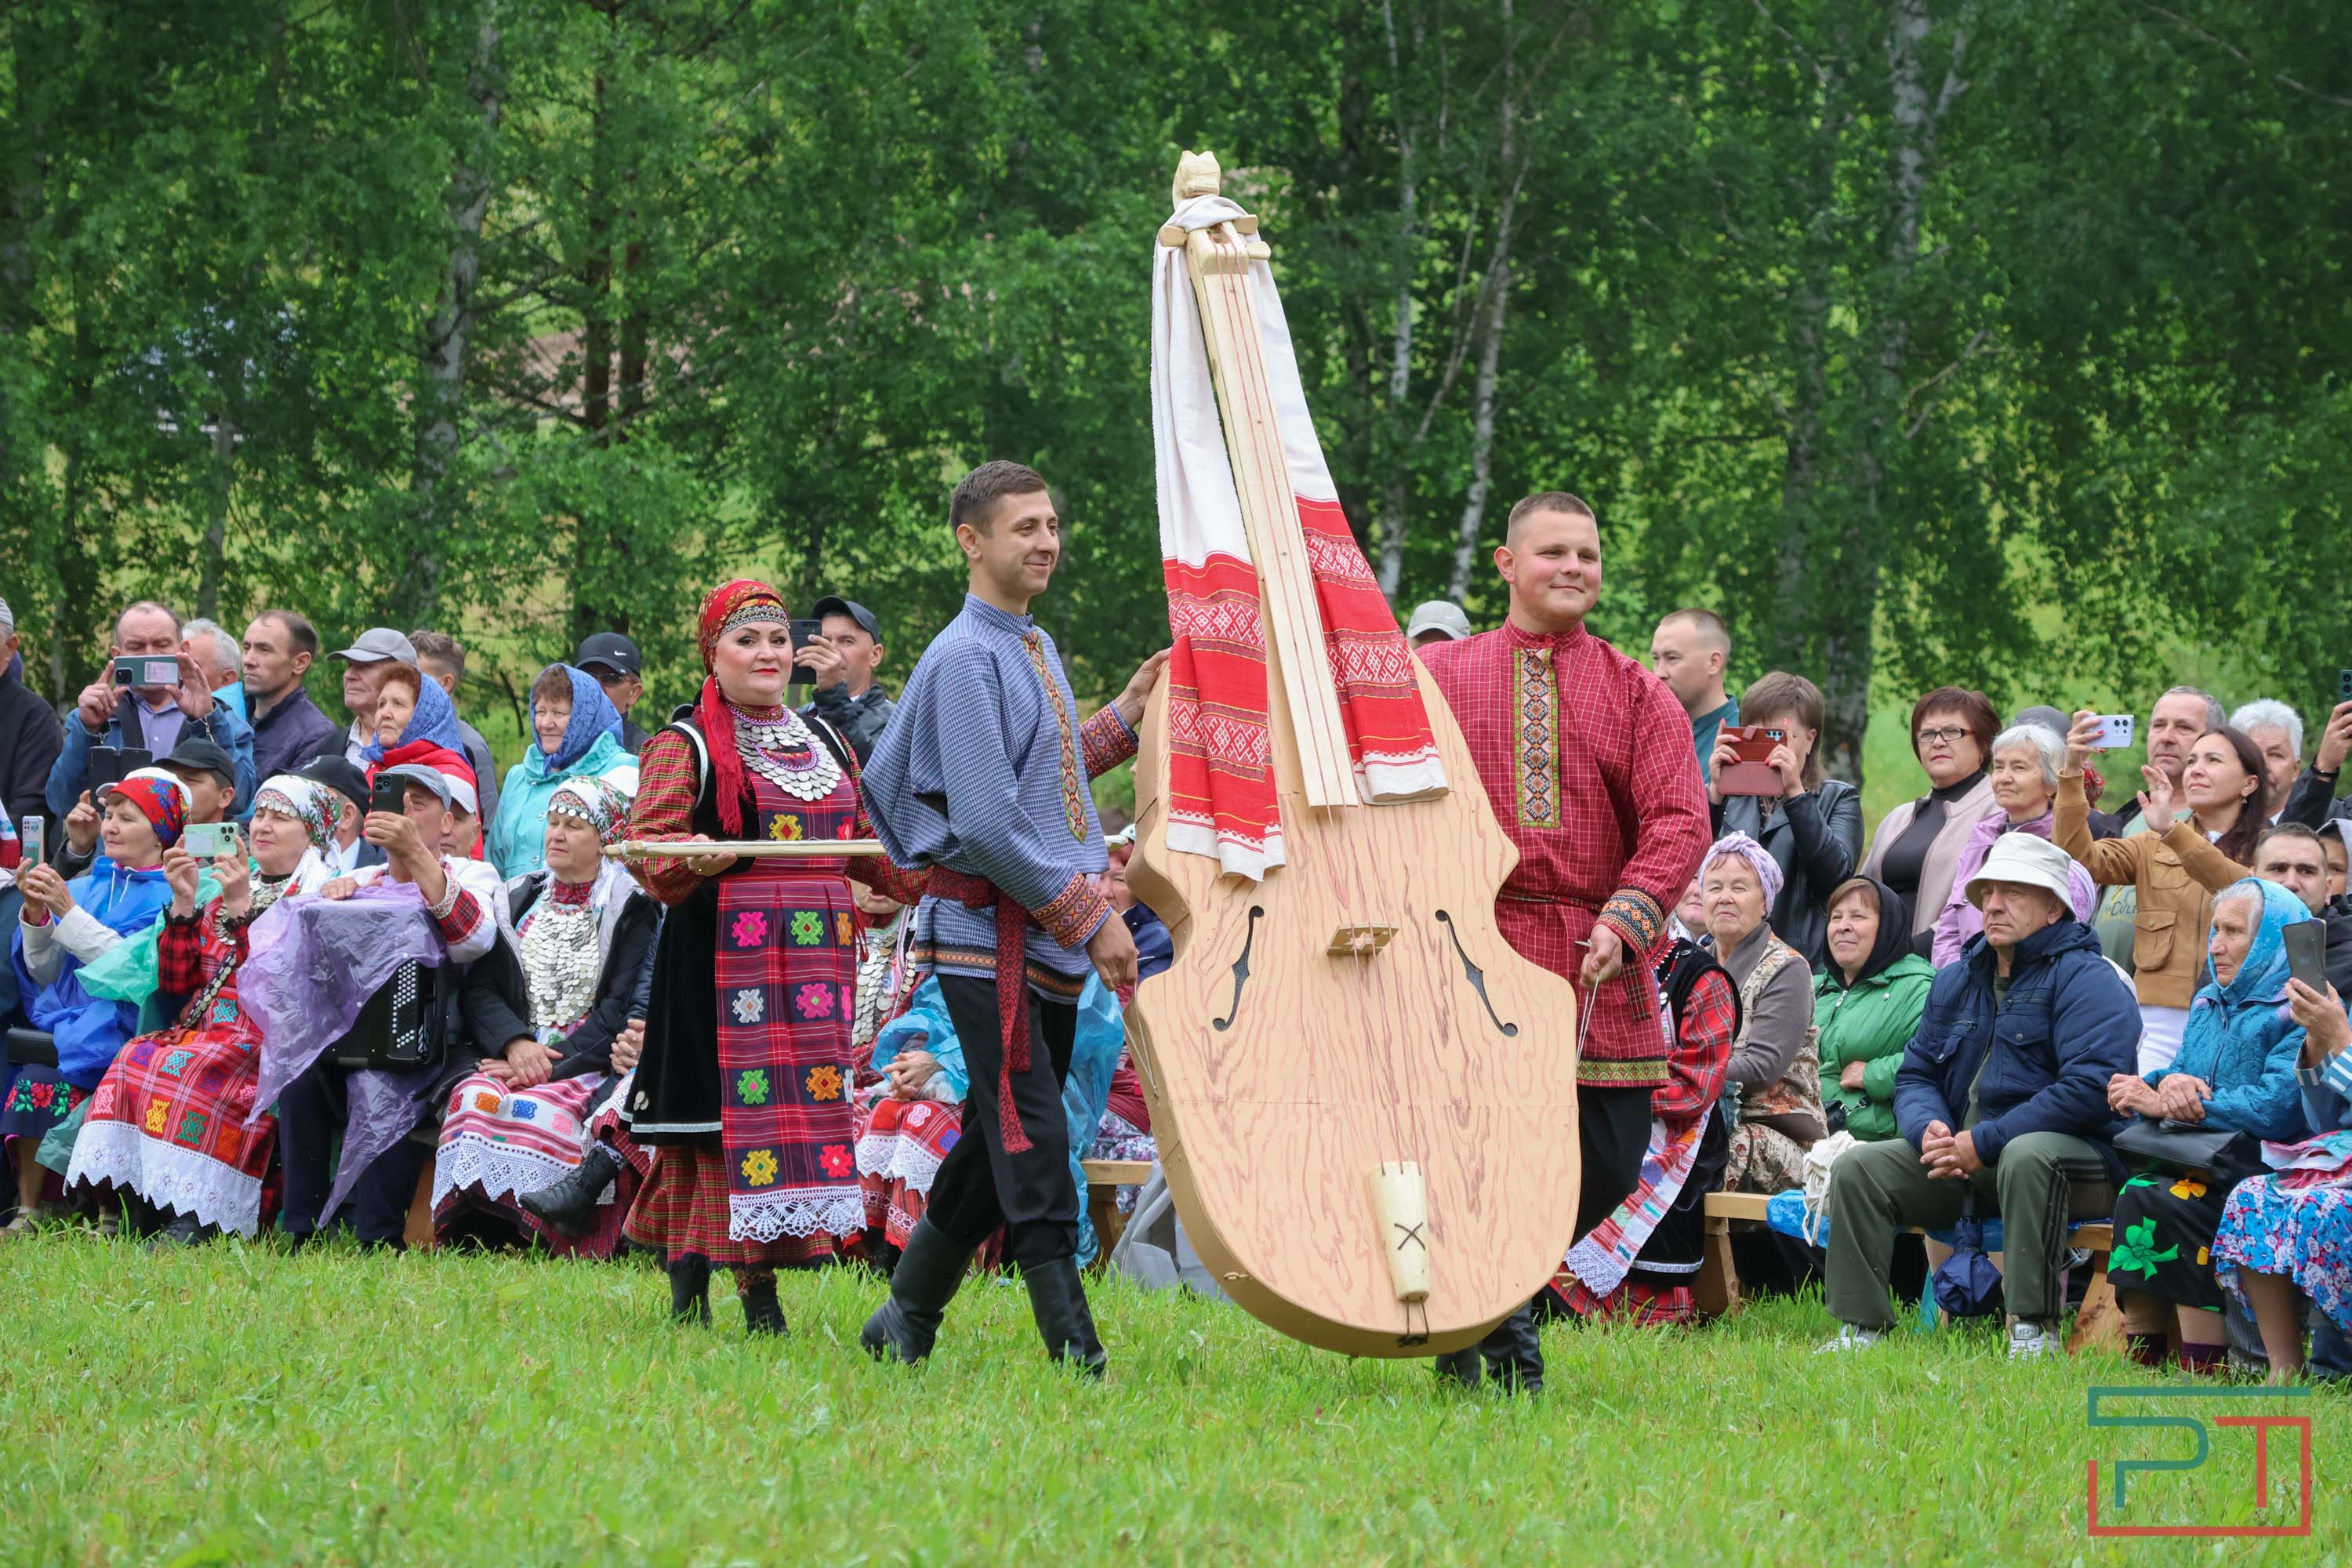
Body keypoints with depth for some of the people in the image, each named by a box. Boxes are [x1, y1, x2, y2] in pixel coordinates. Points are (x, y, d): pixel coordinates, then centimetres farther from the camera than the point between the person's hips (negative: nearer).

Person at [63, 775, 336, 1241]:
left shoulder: (319, 896, 5)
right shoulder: (221, 898, 25)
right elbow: (176, 982, 16)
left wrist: (242, 909, -14)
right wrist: (184, 902, 7)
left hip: (269, 1040, -6)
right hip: (200, 1027, 6)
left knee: (193, 1069, -34)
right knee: (136, 1060, -25)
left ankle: (190, 1222, -40)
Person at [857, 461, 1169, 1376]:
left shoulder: (1035, 650, 16)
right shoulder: (966, 658, -12)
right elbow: (988, 824, -19)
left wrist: (1124, 716, 16)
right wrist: (1090, 918, -16)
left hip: (1049, 942, 9)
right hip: (989, 932, -9)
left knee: (999, 1146, 13)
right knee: (1033, 1146, -12)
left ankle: (906, 1322, 26)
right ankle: (1075, 1353, -16)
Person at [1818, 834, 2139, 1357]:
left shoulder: (2085, 978, -8)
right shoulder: (1956, 981, 16)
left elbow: (2091, 1086, -22)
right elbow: (1915, 1074, 18)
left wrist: (1983, 1143, -22)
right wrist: (1929, 1129, -9)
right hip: (1960, 1158, 7)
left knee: (2026, 1155, -40)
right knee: (1858, 1168, -7)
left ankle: (2033, 1329, -36)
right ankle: (1861, 1329, -9)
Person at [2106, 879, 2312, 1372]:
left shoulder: (2297, 1013, -3)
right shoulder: (2210, 1003, 23)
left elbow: (2276, 1107, -15)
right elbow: (2181, 1071, 17)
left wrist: (2175, 1104, -14)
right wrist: (2169, 1083, -10)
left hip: (2264, 1164, -6)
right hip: (2199, 1159, 6)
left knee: (2173, 1201, -33)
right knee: (2136, 1194, -26)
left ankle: (2202, 1366, -32)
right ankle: (2141, 1361, -29)